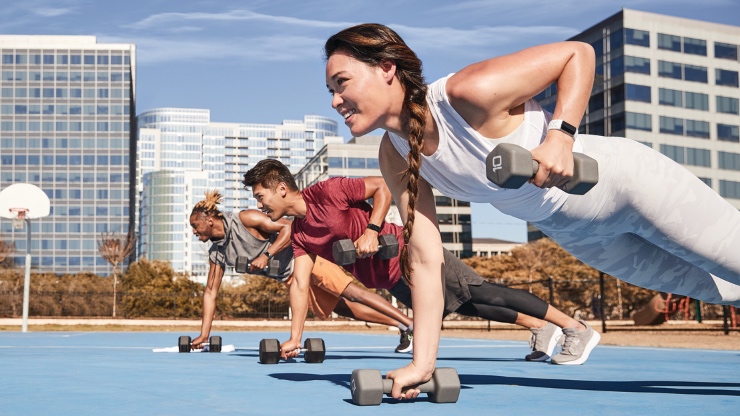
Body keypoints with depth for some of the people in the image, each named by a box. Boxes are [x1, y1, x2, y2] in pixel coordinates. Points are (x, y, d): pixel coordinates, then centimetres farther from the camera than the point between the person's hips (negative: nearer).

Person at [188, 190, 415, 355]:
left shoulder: (244, 219, -17)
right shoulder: (216, 253, 5)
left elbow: (289, 227, -19)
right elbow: (211, 291, 10)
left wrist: (266, 255, -28)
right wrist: (203, 335, 7)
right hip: (289, 277, 7)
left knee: (350, 292, -18)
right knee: (348, 309, 2)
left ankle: (411, 324, -20)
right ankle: (403, 326, 5)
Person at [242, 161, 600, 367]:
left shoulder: (326, 192, -17)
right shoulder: (298, 234, 6)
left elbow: (383, 185, -15)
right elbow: (301, 281, 3)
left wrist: (372, 230, -25)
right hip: (395, 283, 7)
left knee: (481, 294, -4)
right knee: (465, 307, 13)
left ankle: (577, 328, 4)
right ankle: (541, 329, 28)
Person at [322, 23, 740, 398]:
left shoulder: (469, 92, -31)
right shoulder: (395, 156, -11)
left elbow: (578, 53, -21)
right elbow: (425, 256, -11)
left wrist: (561, 135, -35)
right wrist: (423, 362, -15)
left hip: (625, 181, -6)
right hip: (572, 230, 6)